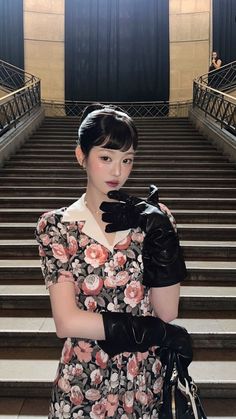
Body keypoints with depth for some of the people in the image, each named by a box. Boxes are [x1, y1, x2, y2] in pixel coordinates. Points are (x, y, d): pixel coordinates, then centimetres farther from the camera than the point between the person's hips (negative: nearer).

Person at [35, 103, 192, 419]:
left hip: (146, 380, 2)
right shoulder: (56, 226, -9)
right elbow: (66, 322, -16)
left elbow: (167, 314, -10)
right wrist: (157, 332, -15)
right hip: (83, 382, -1)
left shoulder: (151, 219, -4)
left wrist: (158, 233, -19)